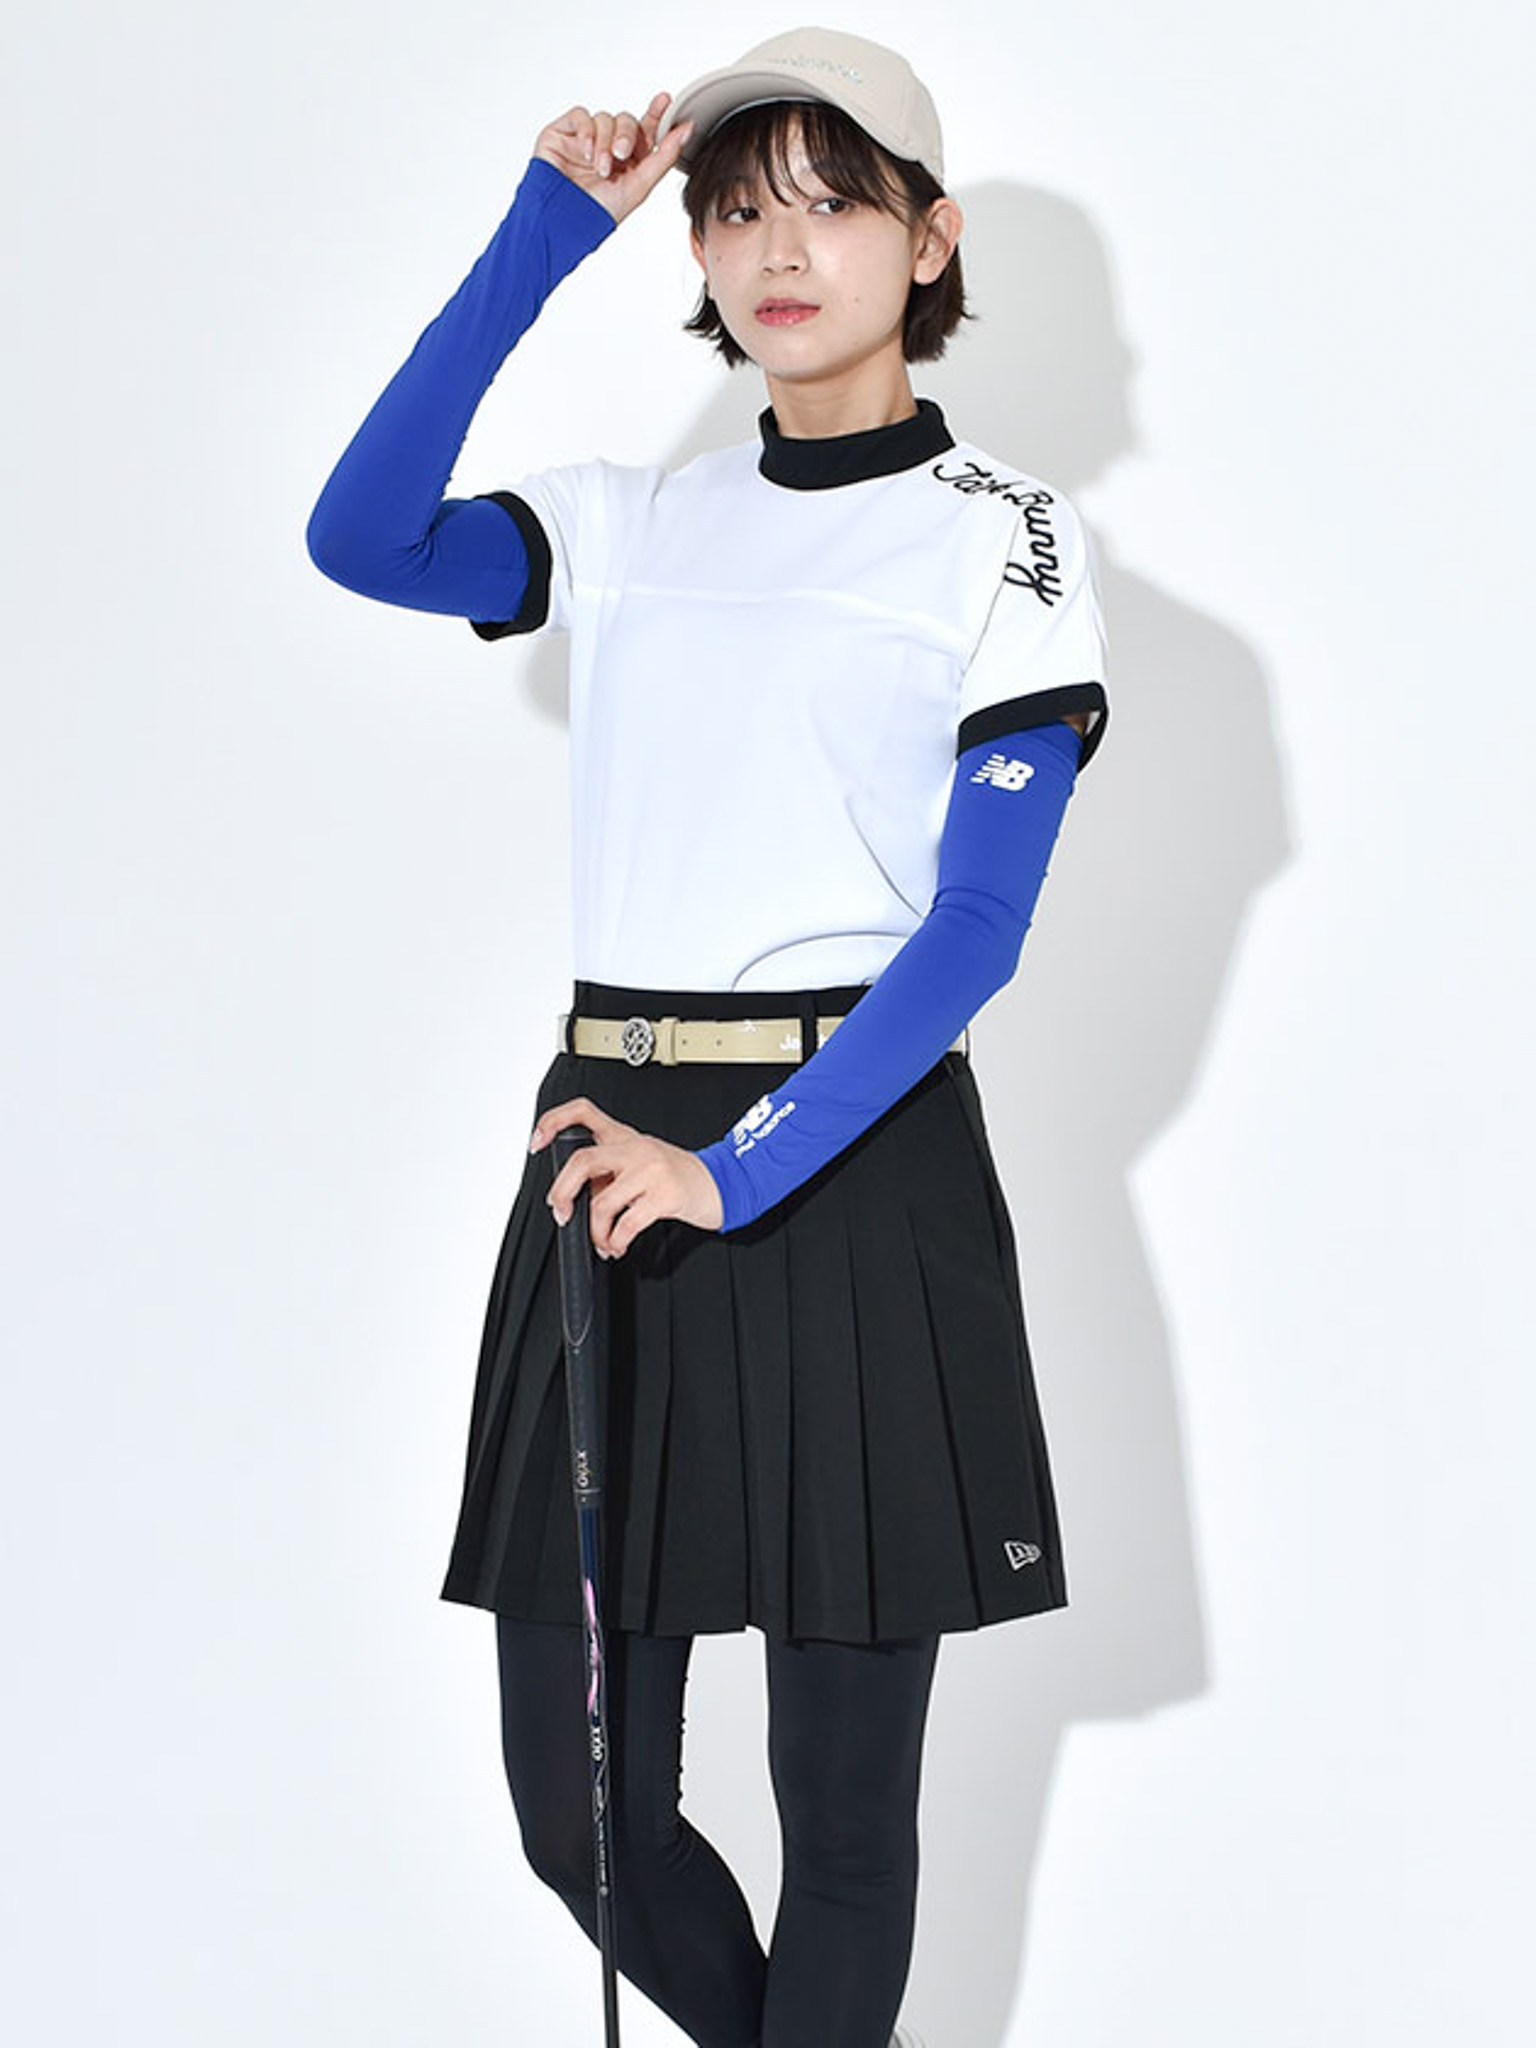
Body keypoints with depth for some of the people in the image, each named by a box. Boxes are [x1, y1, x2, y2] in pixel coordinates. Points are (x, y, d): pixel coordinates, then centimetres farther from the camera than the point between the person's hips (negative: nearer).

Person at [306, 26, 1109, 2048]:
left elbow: (976, 930, -7)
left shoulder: (1005, 541, 2)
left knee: (844, 1797, 3)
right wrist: (547, 229, -3)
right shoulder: (634, 522, 14)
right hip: (614, 1153, 4)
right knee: (579, 1803, 5)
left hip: (857, 1154, -3)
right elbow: (364, 539, -4)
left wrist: (742, 1172, -18)